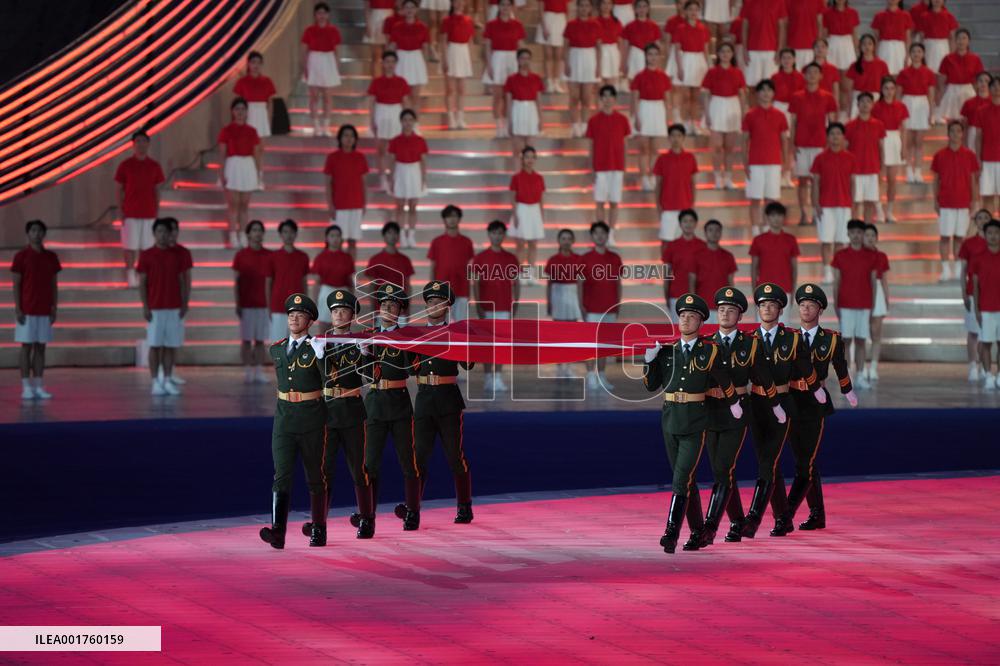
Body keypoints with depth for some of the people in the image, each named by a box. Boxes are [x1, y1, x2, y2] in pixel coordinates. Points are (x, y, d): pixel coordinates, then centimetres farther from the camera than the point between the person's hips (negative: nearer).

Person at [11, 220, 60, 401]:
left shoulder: (51, 257, 9)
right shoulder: (21, 256, -3)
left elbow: (54, 285, 12)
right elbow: (16, 284, -4)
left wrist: (54, 309, 6)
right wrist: (17, 309, -10)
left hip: (45, 311, 4)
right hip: (27, 310, -4)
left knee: (41, 347, 4)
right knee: (27, 347, -2)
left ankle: (38, 386, 7)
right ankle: (26, 387, 0)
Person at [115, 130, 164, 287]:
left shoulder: (155, 166, 3)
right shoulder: (125, 165, -2)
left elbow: (157, 190, 8)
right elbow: (120, 189, 1)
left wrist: (157, 210, 5)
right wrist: (120, 210, -4)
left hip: (149, 212, 2)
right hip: (130, 213, -2)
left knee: (146, 245, 3)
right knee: (130, 245, -1)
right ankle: (130, 274, 7)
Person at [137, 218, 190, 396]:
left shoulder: (178, 255, 7)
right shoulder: (146, 255, 0)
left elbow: (184, 281, 9)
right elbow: (142, 283, 0)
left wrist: (185, 303, 1)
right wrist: (145, 306, -7)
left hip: (174, 308, 2)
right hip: (154, 308, -2)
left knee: (170, 346, 3)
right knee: (155, 345, -2)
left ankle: (167, 381, 8)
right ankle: (155, 382, 0)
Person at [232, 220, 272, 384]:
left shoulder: (269, 256, 5)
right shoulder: (240, 256, 0)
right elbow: (236, 282, 1)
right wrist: (237, 304, -4)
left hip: (263, 304, 2)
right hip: (246, 304, -2)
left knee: (260, 340, 3)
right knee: (246, 339, 1)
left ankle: (259, 371, 6)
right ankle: (248, 372, 4)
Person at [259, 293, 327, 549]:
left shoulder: (316, 348, -4)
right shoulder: (276, 350, 10)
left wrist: (321, 355, -18)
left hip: (312, 421, -3)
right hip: (284, 420, 3)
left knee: (315, 477, 7)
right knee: (282, 475, -10)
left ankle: (318, 530, 19)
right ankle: (277, 532, -21)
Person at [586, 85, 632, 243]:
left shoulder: (622, 120, 2)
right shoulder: (594, 120, -1)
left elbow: (624, 145, 7)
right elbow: (591, 146, 3)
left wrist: (624, 168, 4)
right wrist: (592, 168, 0)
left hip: (617, 166, 1)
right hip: (600, 167, -1)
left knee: (614, 202, 3)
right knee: (600, 202, 1)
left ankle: (611, 234, 10)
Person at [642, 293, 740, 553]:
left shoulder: (709, 351, -4)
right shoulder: (666, 351, 8)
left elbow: (724, 382, 7)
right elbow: (651, 385, 7)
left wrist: (734, 404, 17)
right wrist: (649, 359, -6)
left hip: (695, 424, -5)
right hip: (670, 422, 5)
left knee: (681, 479, -15)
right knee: (686, 481, 12)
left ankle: (671, 533, -20)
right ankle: (697, 532, 24)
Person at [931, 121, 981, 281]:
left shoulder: (969, 155, 3)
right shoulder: (939, 155, 2)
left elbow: (973, 179, 7)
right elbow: (936, 180, 6)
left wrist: (974, 199, 2)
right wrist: (935, 200, 1)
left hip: (963, 202, 1)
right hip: (945, 203, -1)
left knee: (959, 236, 6)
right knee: (945, 236, -1)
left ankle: (958, 269, 12)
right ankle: (945, 269, 3)